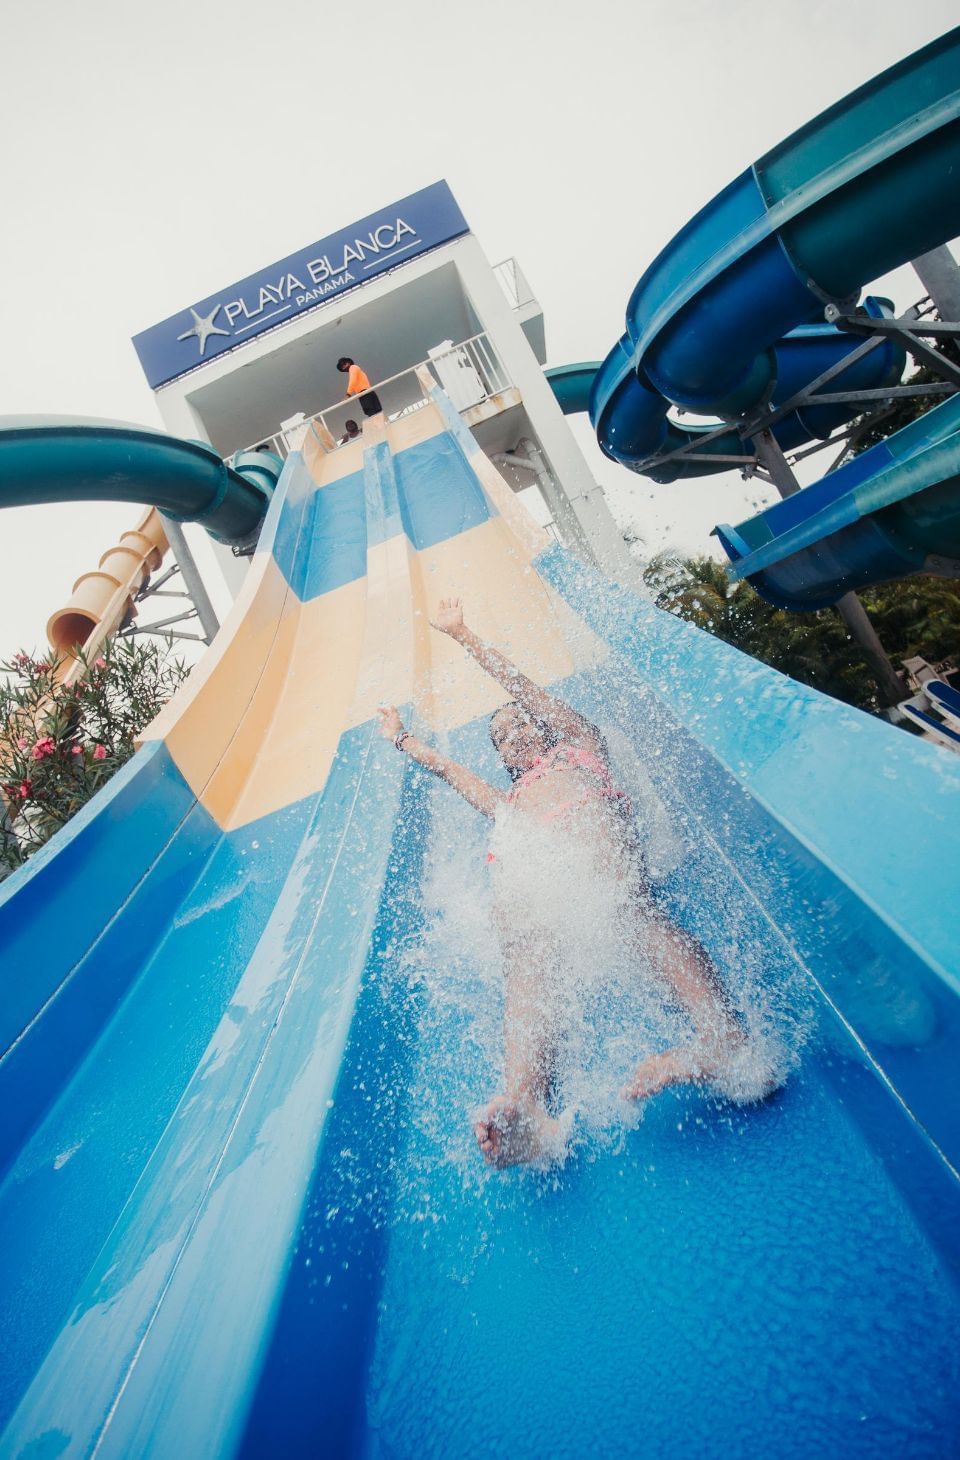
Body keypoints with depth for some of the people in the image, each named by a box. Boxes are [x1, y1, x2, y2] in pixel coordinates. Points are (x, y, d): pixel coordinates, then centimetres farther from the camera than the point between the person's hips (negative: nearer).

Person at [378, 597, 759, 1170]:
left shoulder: (579, 744, 38)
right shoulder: (507, 800, 44)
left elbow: (521, 685, 39)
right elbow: (448, 767, 53)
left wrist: (462, 634, 48)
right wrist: (402, 737, 67)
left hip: (586, 817, -1)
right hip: (521, 854, 1)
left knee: (631, 907, -34)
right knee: (527, 955, -31)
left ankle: (721, 1035, -56)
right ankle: (525, 1105, -57)